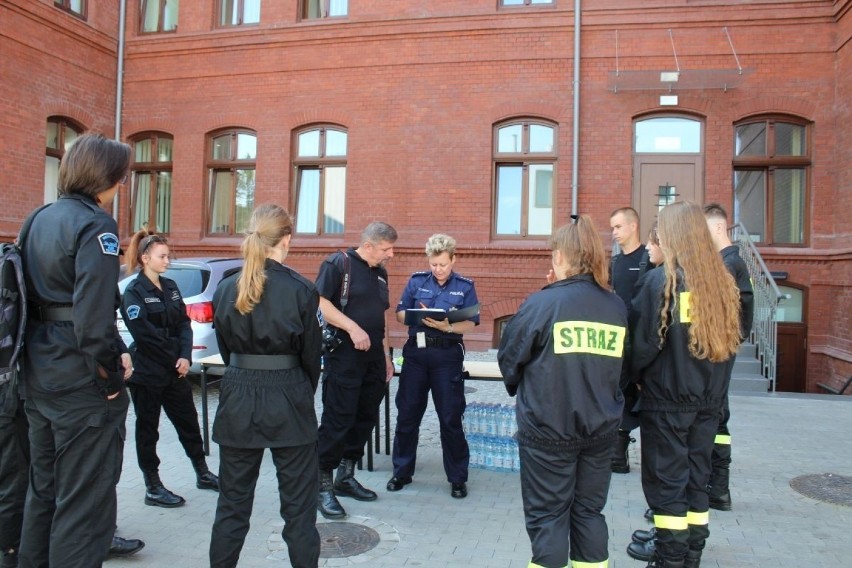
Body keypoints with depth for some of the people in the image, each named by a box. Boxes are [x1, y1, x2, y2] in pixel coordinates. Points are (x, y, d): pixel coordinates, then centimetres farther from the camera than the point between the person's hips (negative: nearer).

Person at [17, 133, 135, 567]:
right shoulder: (94, 224, -16)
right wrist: (114, 374, -14)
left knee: (43, 489, 22)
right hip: (81, 381, -9)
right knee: (84, 502, 3)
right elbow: (94, 315, -25)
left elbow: (33, 293, 15)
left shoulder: (40, 219, 11)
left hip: (38, 375, 9)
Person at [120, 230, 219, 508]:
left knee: (189, 421, 14)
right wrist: (174, 358, -12)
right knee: (148, 430, 7)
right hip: (147, 373, -6)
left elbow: (184, 323, 6)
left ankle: (202, 474, 28)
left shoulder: (170, 287, 10)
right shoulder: (134, 292, -10)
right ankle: (153, 488, 17)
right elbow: (145, 335, -16)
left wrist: (185, 357, -8)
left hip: (175, 371, 6)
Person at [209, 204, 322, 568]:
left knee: (233, 501, 16)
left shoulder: (226, 288, 0)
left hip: (237, 399, 4)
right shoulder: (301, 290, -11)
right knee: (298, 505, 8)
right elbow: (311, 355, -3)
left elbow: (224, 348, 8)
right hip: (287, 400, -3)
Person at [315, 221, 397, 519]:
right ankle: (323, 486, 6)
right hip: (343, 357, -8)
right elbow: (320, 304, -15)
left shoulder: (380, 273, 16)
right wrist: (353, 328, -22)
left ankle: (345, 477, 25)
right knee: (337, 420, -4)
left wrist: (386, 356, 19)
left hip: (373, 358, 8)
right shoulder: (338, 263, -7)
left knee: (365, 418, 11)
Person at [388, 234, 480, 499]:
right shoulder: (416, 281, 6)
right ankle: (402, 472, 24)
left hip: (447, 355, -2)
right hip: (415, 352, 2)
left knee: (451, 418, 3)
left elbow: (471, 323, -4)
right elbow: (400, 313, 6)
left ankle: (458, 478, 16)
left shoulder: (465, 286, 2)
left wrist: (448, 327, -22)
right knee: (407, 414, 8)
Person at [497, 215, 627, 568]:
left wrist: (520, 389, 14)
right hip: (600, 427, 4)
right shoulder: (617, 307, 0)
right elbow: (618, 363, 12)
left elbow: (509, 357, -3)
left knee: (548, 517, 9)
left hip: (548, 428, -4)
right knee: (589, 513, 17)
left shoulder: (543, 303, -13)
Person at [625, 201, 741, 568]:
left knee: (667, 481, 5)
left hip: (666, 398, -5)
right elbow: (731, 339, 9)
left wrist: (635, 376, 4)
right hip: (709, 399, 5)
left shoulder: (660, 280, -14)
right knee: (696, 479, 15)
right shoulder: (722, 280, 2)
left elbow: (643, 341, -13)